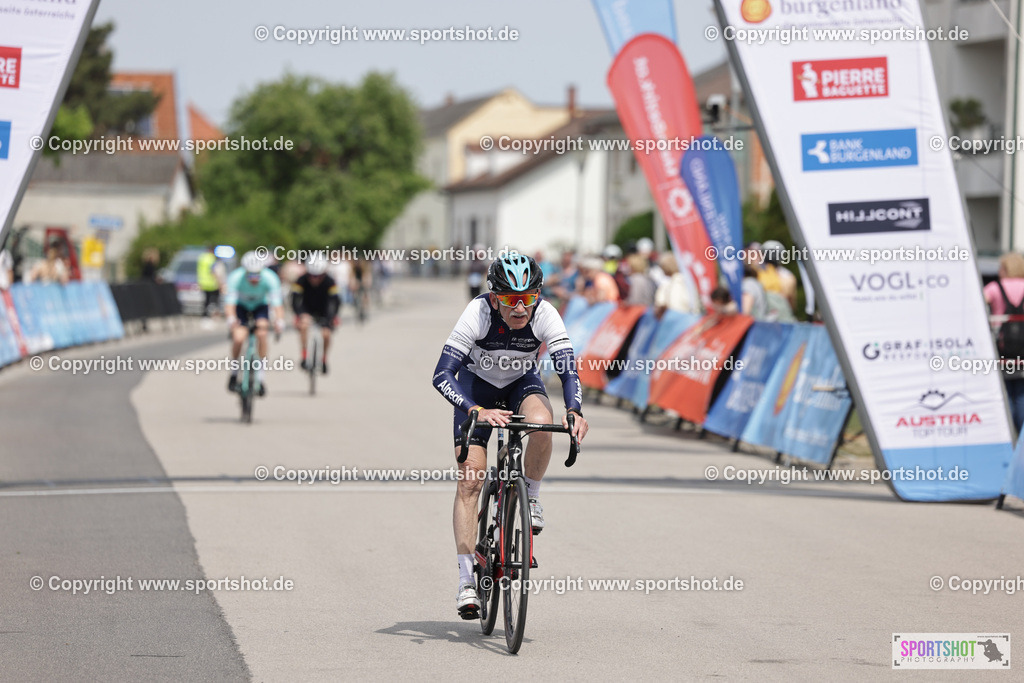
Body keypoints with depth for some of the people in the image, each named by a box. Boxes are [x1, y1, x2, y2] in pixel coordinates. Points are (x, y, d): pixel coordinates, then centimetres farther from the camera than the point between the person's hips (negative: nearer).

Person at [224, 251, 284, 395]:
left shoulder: (270, 278, -29)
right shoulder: (235, 278, -31)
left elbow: (277, 303, -34)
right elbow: (229, 303, -37)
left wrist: (279, 321, -53)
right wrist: (231, 319, -57)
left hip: (260, 306, 0)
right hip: (241, 306, 0)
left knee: (262, 332, -29)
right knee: (238, 338, -25)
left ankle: (260, 376, -19)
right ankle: (234, 371, 4)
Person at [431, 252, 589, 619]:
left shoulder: (545, 315, -29)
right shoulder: (477, 314, -34)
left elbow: (567, 368, -33)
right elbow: (442, 375, -39)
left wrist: (575, 411, -53)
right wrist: (477, 411, -54)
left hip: (522, 382, 1)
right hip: (477, 384, -1)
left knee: (541, 423, -34)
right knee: (470, 478, -14)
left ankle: (531, 496, -5)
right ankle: (467, 580, -10)